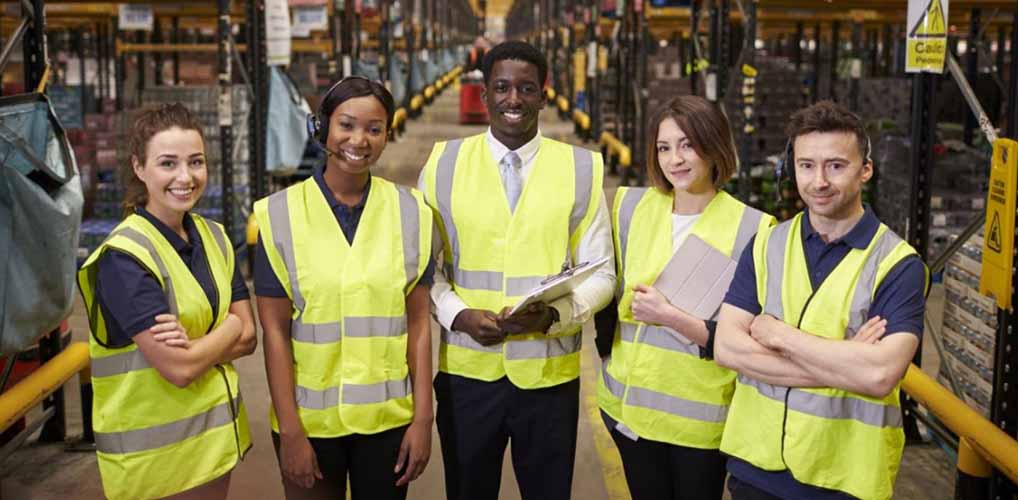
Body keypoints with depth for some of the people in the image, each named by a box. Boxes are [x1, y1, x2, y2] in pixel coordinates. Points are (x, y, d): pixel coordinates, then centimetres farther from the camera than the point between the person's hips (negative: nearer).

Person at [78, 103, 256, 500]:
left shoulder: (214, 237, 4)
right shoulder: (123, 258, -19)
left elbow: (247, 337, 1)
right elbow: (179, 369, -23)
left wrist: (196, 346, -18)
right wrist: (228, 328, -7)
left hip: (219, 429, 6)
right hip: (153, 447, -6)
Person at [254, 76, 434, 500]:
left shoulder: (409, 211, -1)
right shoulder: (281, 214, -6)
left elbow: (418, 321, 0)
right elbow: (275, 330, -5)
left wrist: (423, 417, -2)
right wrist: (289, 430, -8)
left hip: (389, 417, 1)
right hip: (310, 417, -1)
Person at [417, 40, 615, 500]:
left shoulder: (581, 169, -1)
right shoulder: (444, 163, 1)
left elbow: (599, 272, 1)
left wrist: (554, 314, -17)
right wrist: (457, 314, -14)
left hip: (549, 373, 0)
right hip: (465, 370, 1)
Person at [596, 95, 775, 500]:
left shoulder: (750, 229, -12)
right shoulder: (631, 206, 1)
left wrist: (669, 315, -21)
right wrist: (607, 358, 8)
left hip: (700, 415, -3)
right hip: (629, 402, 4)